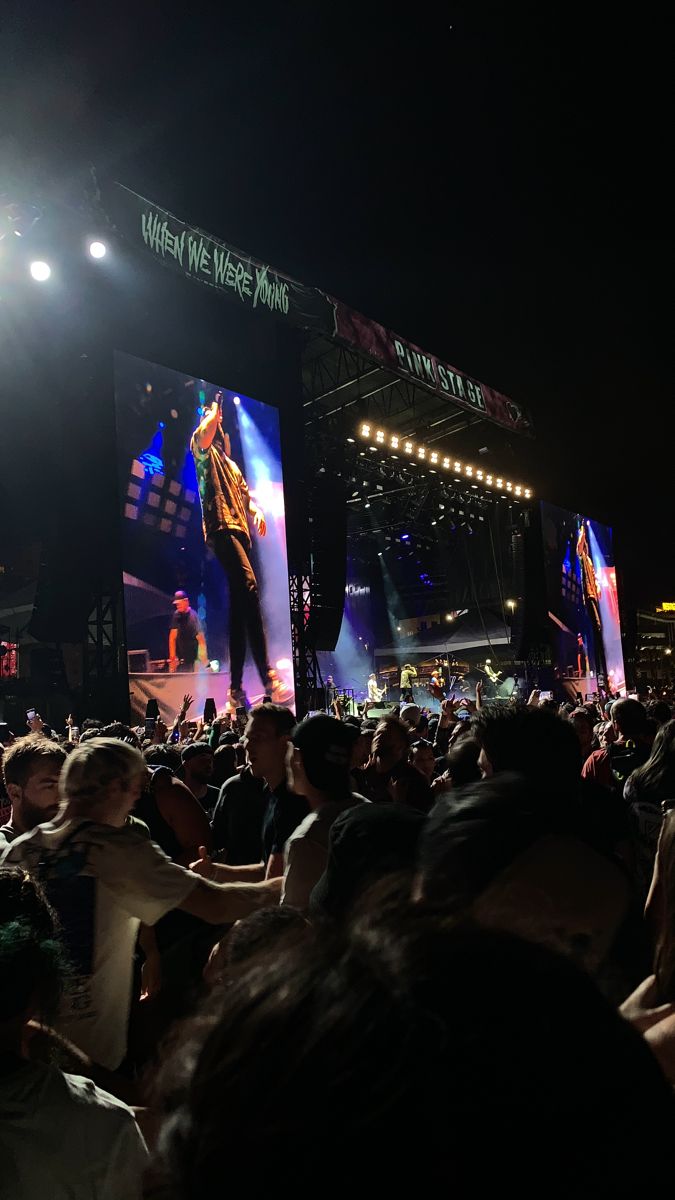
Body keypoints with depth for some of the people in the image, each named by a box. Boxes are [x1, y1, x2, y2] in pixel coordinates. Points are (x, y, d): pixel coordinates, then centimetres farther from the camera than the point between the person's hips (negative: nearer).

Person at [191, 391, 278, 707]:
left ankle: (237, 686, 4)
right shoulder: (203, 449, 11)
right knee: (248, 585, -27)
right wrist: (215, 409, 7)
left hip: (240, 529, 8)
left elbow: (245, 495, 27)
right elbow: (205, 432, -11)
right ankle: (266, 675, -33)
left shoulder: (230, 463, 32)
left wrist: (257, 511, 6)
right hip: (221, 527, -8)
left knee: (241, 601, 2)